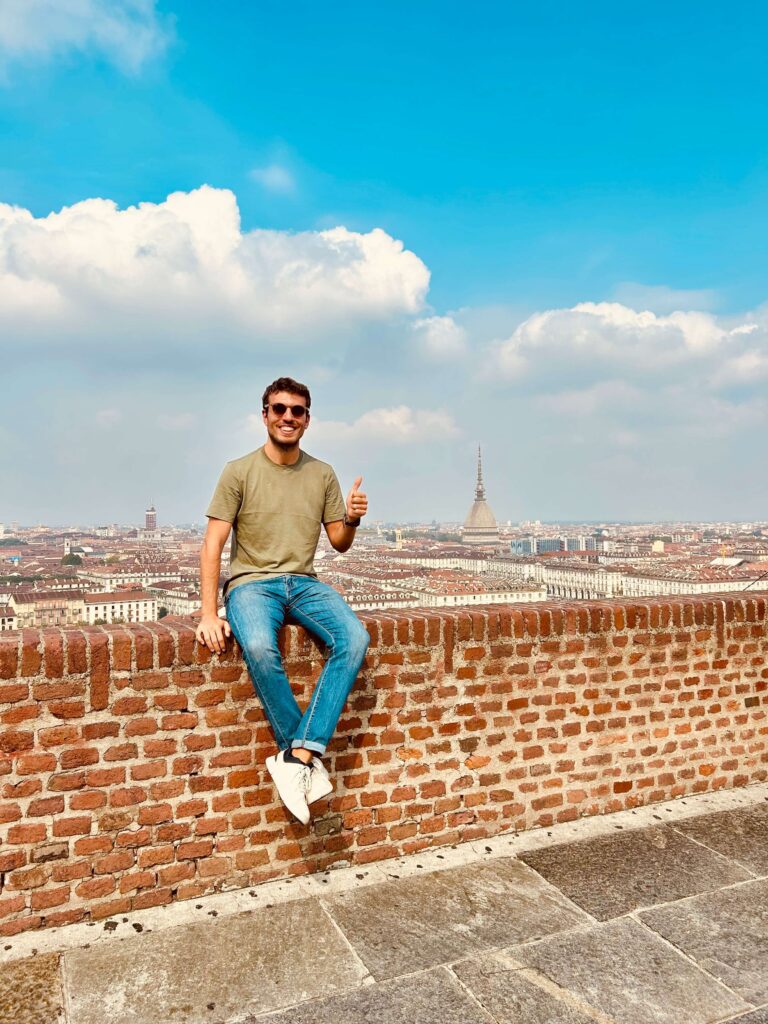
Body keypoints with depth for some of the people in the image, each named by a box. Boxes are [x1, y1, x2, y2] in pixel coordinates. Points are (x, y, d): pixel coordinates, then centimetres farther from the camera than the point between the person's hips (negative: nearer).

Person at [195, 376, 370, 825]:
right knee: (260, 648, -36)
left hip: (304, 582, 3)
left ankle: (297, 756, -25)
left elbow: (340, 544, 14)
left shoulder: (323, 474, 11)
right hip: (251, 582, -3)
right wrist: (209, 613, -15)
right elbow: (213, 545, -5)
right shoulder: (240, 472, 1)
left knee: (355, 638, -27)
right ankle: (310, 758, -17)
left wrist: (352, 520, -10)